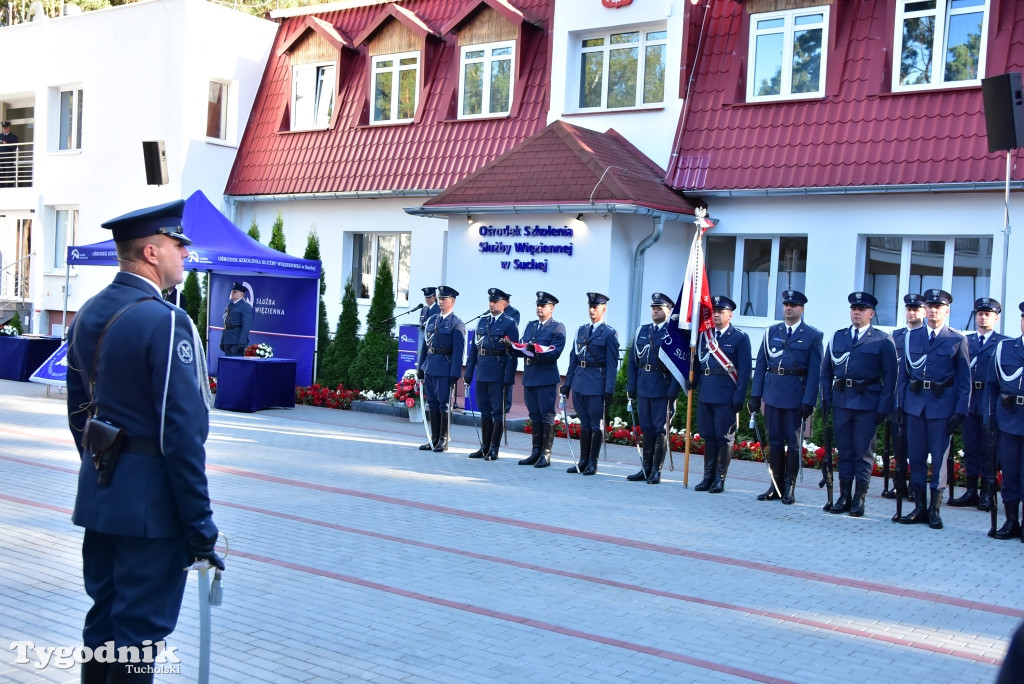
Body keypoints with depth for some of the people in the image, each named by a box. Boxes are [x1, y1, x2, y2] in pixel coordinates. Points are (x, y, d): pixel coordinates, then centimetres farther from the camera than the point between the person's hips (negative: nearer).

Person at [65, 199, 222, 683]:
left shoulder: (87, 315, 8)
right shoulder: (165, 321, -19)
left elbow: (78, 411, 14)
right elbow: (183, 431, -21)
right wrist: (200, 525, -16)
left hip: (98, 494, 8)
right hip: (149, 499, -8)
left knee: (103, 616, 19)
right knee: (140, 628, 3)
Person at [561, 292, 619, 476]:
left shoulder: (609, 334, -4)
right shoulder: (581, 330, 14)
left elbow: (612, 365, -7)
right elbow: (573, 359, 14)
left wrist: (609, 390, -13)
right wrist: (567, 383, 11)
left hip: (597, 384, -5)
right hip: (579, 383, 5)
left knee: (596, 424, 1)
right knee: (584, 423, 11)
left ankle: (593, 463, 8)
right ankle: (583, 461, 18)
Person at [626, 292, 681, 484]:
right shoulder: (641, 331, 12)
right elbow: (633, 361, 13)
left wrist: (673, 392, -15)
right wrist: (631, 387, 7)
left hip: (662, 388, -5)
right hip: (643, 387, 5)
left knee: (660, 430, 1)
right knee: (646, 429, 11)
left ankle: (656, 471, 7)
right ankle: (646, 468, 17)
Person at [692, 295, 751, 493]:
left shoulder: (740, 338, -2)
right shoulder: (705, 336, 13)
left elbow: (744, 370, -6)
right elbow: (698, 363, 13)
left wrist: (739, 397, -12)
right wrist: (693, 384, -1)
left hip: (726, 396, -5)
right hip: (705, 394, 5)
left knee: (724, 438, 1)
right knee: (708, 437, 10)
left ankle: (720, 479, 7)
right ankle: (708, 477, 17)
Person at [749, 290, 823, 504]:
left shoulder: (813, 336, 0)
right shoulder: (771, 332, 10)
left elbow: (815, 371, -5)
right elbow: (760, 365, 8)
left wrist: (808, 401, -12)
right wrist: (755, 395, 2)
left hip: (796, 396, -3)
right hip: (772, 394, 3)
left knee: (794, 443, 4)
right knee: (775, 441, 9)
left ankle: (789, 488, 12)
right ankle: (775, 486, 17)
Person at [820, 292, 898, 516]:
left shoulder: (883, 341, 0)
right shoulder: (837, 337, 11)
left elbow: (889, 377, -3)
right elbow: (826, 371, 12)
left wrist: (883, 407, -9)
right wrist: (826, 399, 3)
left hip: (867, 403, -4)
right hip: (841, 402, 4)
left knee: (863, 453, 3)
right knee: (844, 451, 9)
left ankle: (859, 499, 10)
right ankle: (844, 496, 17)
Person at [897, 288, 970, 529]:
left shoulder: (957, 341, 2)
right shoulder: (911, 338, 10)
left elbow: (964, 381, 1)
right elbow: (904, 374, 11)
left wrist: (960, 411, -7)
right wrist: (900, 404, 3)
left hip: (943, 407, -3)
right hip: (915, 406, 3)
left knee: (939, 458, 1)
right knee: (916, 457, 7)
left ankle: (934, 509, 10)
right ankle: (920, 508, 16)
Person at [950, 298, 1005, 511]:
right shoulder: (965, 341, 12)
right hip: (969, 401, 3)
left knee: (988, 448, 2)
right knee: (970, 447, 7)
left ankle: (987, 493, 9)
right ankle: (971, 491, 14)